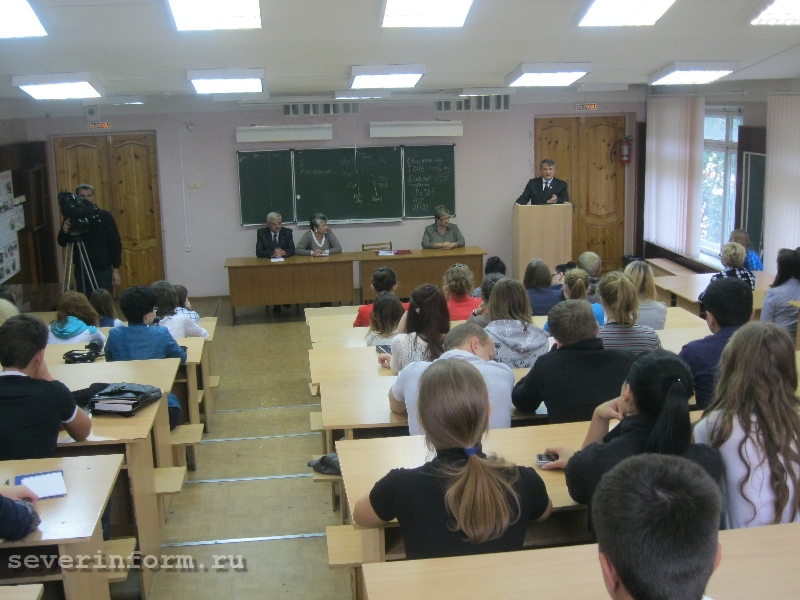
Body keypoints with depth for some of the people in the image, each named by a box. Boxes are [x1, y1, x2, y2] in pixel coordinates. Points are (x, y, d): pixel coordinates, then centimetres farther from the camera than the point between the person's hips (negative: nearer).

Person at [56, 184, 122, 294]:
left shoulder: (104, 216, -1)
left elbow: (115, 243, -2)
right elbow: (62, 243, 4)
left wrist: (116, 269, -7)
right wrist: (64, 232, -19)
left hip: (103, 270, -1)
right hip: (82, 270, 1)